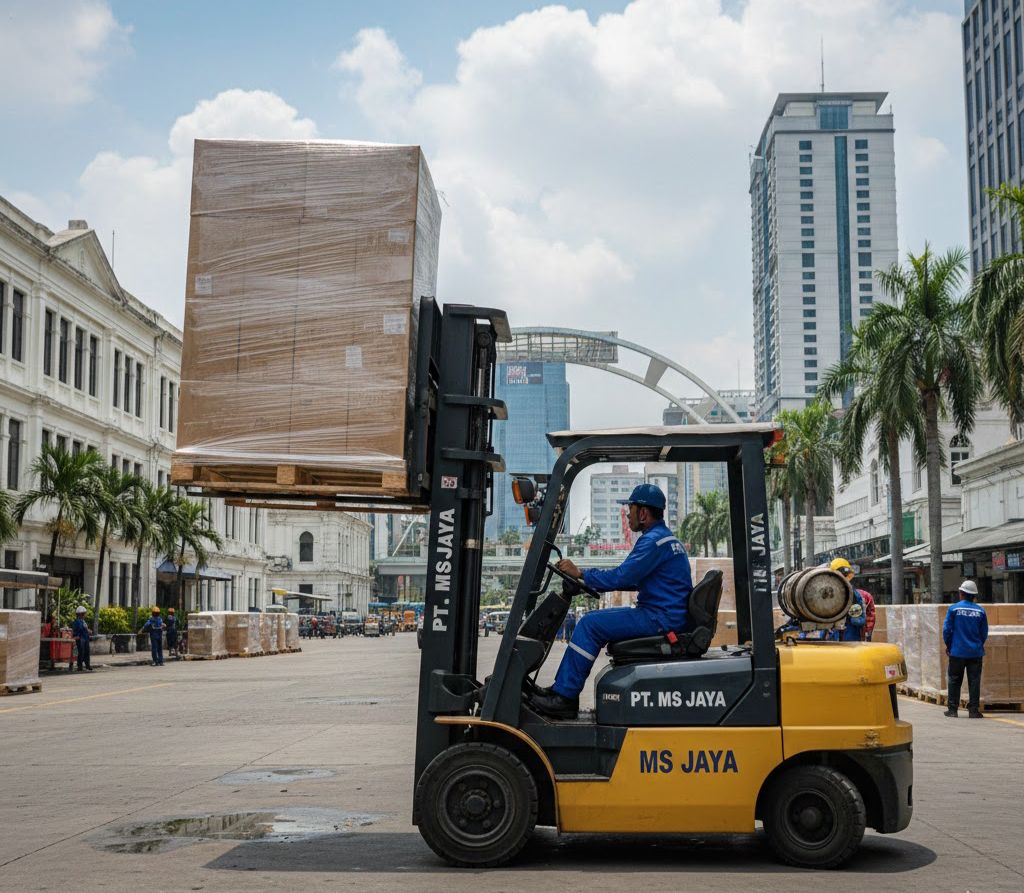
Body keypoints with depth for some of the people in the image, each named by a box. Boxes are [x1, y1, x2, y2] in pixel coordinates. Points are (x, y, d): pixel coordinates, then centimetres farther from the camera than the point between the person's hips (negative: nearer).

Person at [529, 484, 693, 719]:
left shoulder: (653, 541, -16)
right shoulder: (665, 537, 19)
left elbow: (621, 577, -22)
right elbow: (633, 580, 22)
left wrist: (580, 574, -10)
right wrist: (593, 581, 15)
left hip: (660, 619, -11)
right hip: (664, 615, 11)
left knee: (590, 625, -14)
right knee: (594, 619, 13)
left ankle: (564, 697, -11)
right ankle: (562, 688, 11)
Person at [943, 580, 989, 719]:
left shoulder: (954, 609, -7)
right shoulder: (980, 611, -2)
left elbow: (947, 629, -4)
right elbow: (984, 633, 5)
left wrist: (948, 645, 10)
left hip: (957, 651, -1)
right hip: (975, 652, 1)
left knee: (954, 681, 8)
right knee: (974, 681, 5)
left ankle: (952, 709, 10)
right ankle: (974, 710, 2)